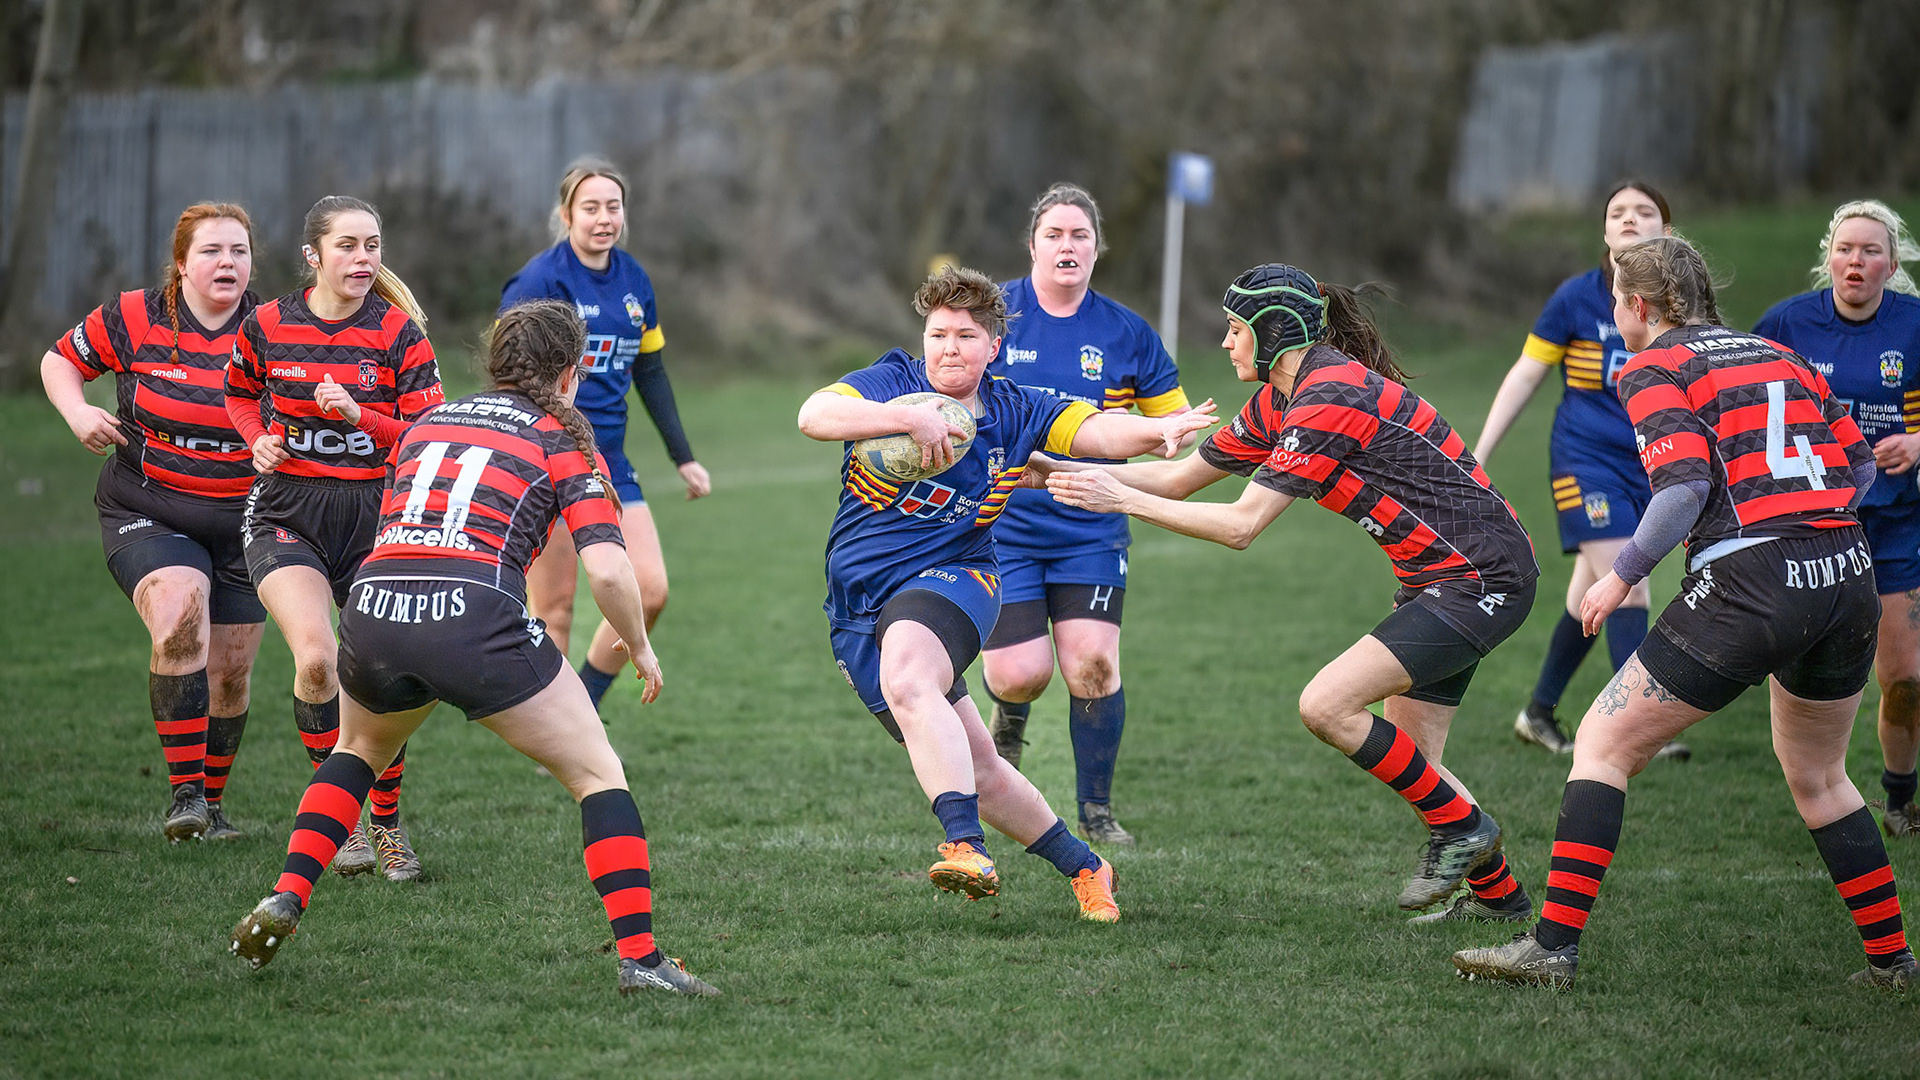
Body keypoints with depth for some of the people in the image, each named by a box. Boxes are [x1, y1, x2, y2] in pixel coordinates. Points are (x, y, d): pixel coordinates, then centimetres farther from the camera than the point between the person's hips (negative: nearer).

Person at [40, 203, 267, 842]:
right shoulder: (134, 319, -6)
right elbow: (60, 361, 8)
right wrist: (77, 412, -12)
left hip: (242, 524, 2)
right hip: (147, 515, -2)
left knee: (230, 674, 6)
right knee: (180, 620, -28)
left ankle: (210, 802, 28)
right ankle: (183, 791, -23)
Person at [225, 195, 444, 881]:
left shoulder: (399, 333, -5)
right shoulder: (266, 327, -1)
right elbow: (239, 394, 20)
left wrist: (358, 416, -20)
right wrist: (260, 439, 0)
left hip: (376, 515, 0)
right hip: (287, 512, 0)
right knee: (317, 658, -22)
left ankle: (387, 826, 24)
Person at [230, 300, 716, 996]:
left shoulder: (427, 423, 26)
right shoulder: (564, 441, 11)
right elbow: (607, 571, 0)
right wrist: (641, 651, 16)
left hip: (372, 609, 5)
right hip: (476, 617, -5)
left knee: (360, 749, 35)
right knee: (598, 773, 9)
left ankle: (284, 899, 21)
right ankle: (639, 957, -3)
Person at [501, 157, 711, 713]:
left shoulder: (634, 281, 9)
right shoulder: (541, 280, -12)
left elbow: (651, 373, 19)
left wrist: (683, 457, 18)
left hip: (607, 459, 6)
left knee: (650, 591, -3)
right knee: (555, 608, -3)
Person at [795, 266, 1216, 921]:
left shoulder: (1015, 413, 6)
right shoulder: (891, 384, -1)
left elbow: (1098, 431, -4)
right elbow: (813, 415, -19)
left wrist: (1159, 428, -25)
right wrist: (911, 418, -31)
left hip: (950, 579, -2)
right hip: (858, 608, 2)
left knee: (908, 683, -36)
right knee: (974, 767, 3)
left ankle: (967, 846, -50)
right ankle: (1083, 868, 21)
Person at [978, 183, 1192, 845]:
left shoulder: (1126, 333, 2)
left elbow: (1174, 422, 11)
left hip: (1090, 531, 1)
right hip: (1001, 525, -1)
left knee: (1093, 665, -11)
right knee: (1020, 674, -9)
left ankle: (1095, 812, 7)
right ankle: (1009, 720, 31)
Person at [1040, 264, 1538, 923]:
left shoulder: (1330, 400, -20)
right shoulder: (1280, 403, 10)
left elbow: (1240, 525, -21)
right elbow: (1181, 477, 16)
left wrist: (1122, 499, -18)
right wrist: (1063, 470, 10)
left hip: (1483, 577, -10)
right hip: (1439, 578, 10)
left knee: (1327, 706, -17)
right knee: (1407, 760, 10)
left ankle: (1459, 825, -3)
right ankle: (1496, 892, 21)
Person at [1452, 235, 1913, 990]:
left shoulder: (1654, 367, 0)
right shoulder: (1778, 355, 20)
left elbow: (1686, 482, -14)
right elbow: (1859, 464, 17)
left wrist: (1623, 576, -5)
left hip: (1750, 587, -7)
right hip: (1849, 575, 7)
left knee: (1603, 744, 4)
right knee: (1817, 778, 27)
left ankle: (1554, 946, -1)